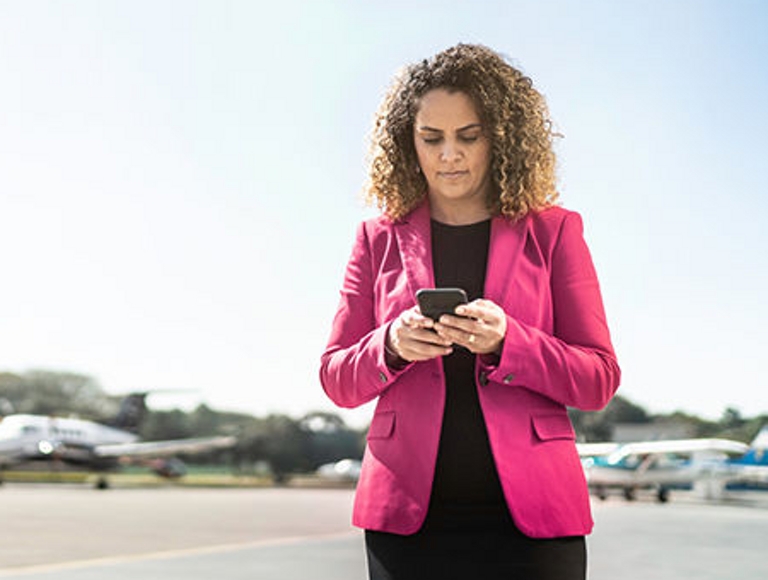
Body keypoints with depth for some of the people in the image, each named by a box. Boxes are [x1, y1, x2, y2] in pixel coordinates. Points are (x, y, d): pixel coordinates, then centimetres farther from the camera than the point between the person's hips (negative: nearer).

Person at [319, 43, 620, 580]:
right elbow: (337, 379, 8)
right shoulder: (381, 239, 9)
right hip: (408, 512, 1)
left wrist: (505, 342, -16)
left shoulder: (553, 231, 5)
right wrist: (391, 346, -13)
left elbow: (598, 380, 2)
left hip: (528, 513, -1)